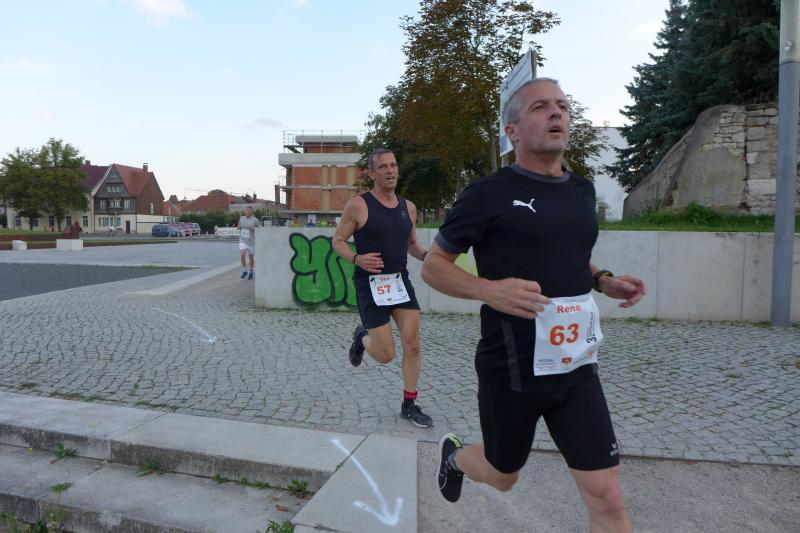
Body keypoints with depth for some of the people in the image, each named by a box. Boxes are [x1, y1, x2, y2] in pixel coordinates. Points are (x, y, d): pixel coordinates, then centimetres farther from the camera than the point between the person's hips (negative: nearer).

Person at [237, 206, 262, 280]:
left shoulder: (255, 220, -7)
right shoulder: (241, 218, 7)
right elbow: (239, 226, 24)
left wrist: (255, 228, -21)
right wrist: (238, 227, 1)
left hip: (252, 242, -2)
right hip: (243, 241, 2)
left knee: (251, 257, 10)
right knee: (242, 255, -19)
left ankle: (251, 272, 32)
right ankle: (244, 271, 0)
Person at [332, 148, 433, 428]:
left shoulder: (408, 207, 7)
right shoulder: (358, 205, -8)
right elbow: (338, 240, -2)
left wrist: (425, 255, -2)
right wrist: (357, 259, -21)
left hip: (400, 280, 5)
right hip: (370, 283, -5)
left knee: (413, 345, -1)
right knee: (385, 355, -3)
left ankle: (409, 405, 16)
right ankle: (362, 337, 33)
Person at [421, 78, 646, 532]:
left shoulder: (582, 191, 8)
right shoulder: (489, 194, -11)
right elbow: (433, 267, -6)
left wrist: (603, 280, 4)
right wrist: (490, 289, -24)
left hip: (576, 367, 5)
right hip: (511, 370, -4)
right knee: (503, 477, 19)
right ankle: (454, 454, 54)